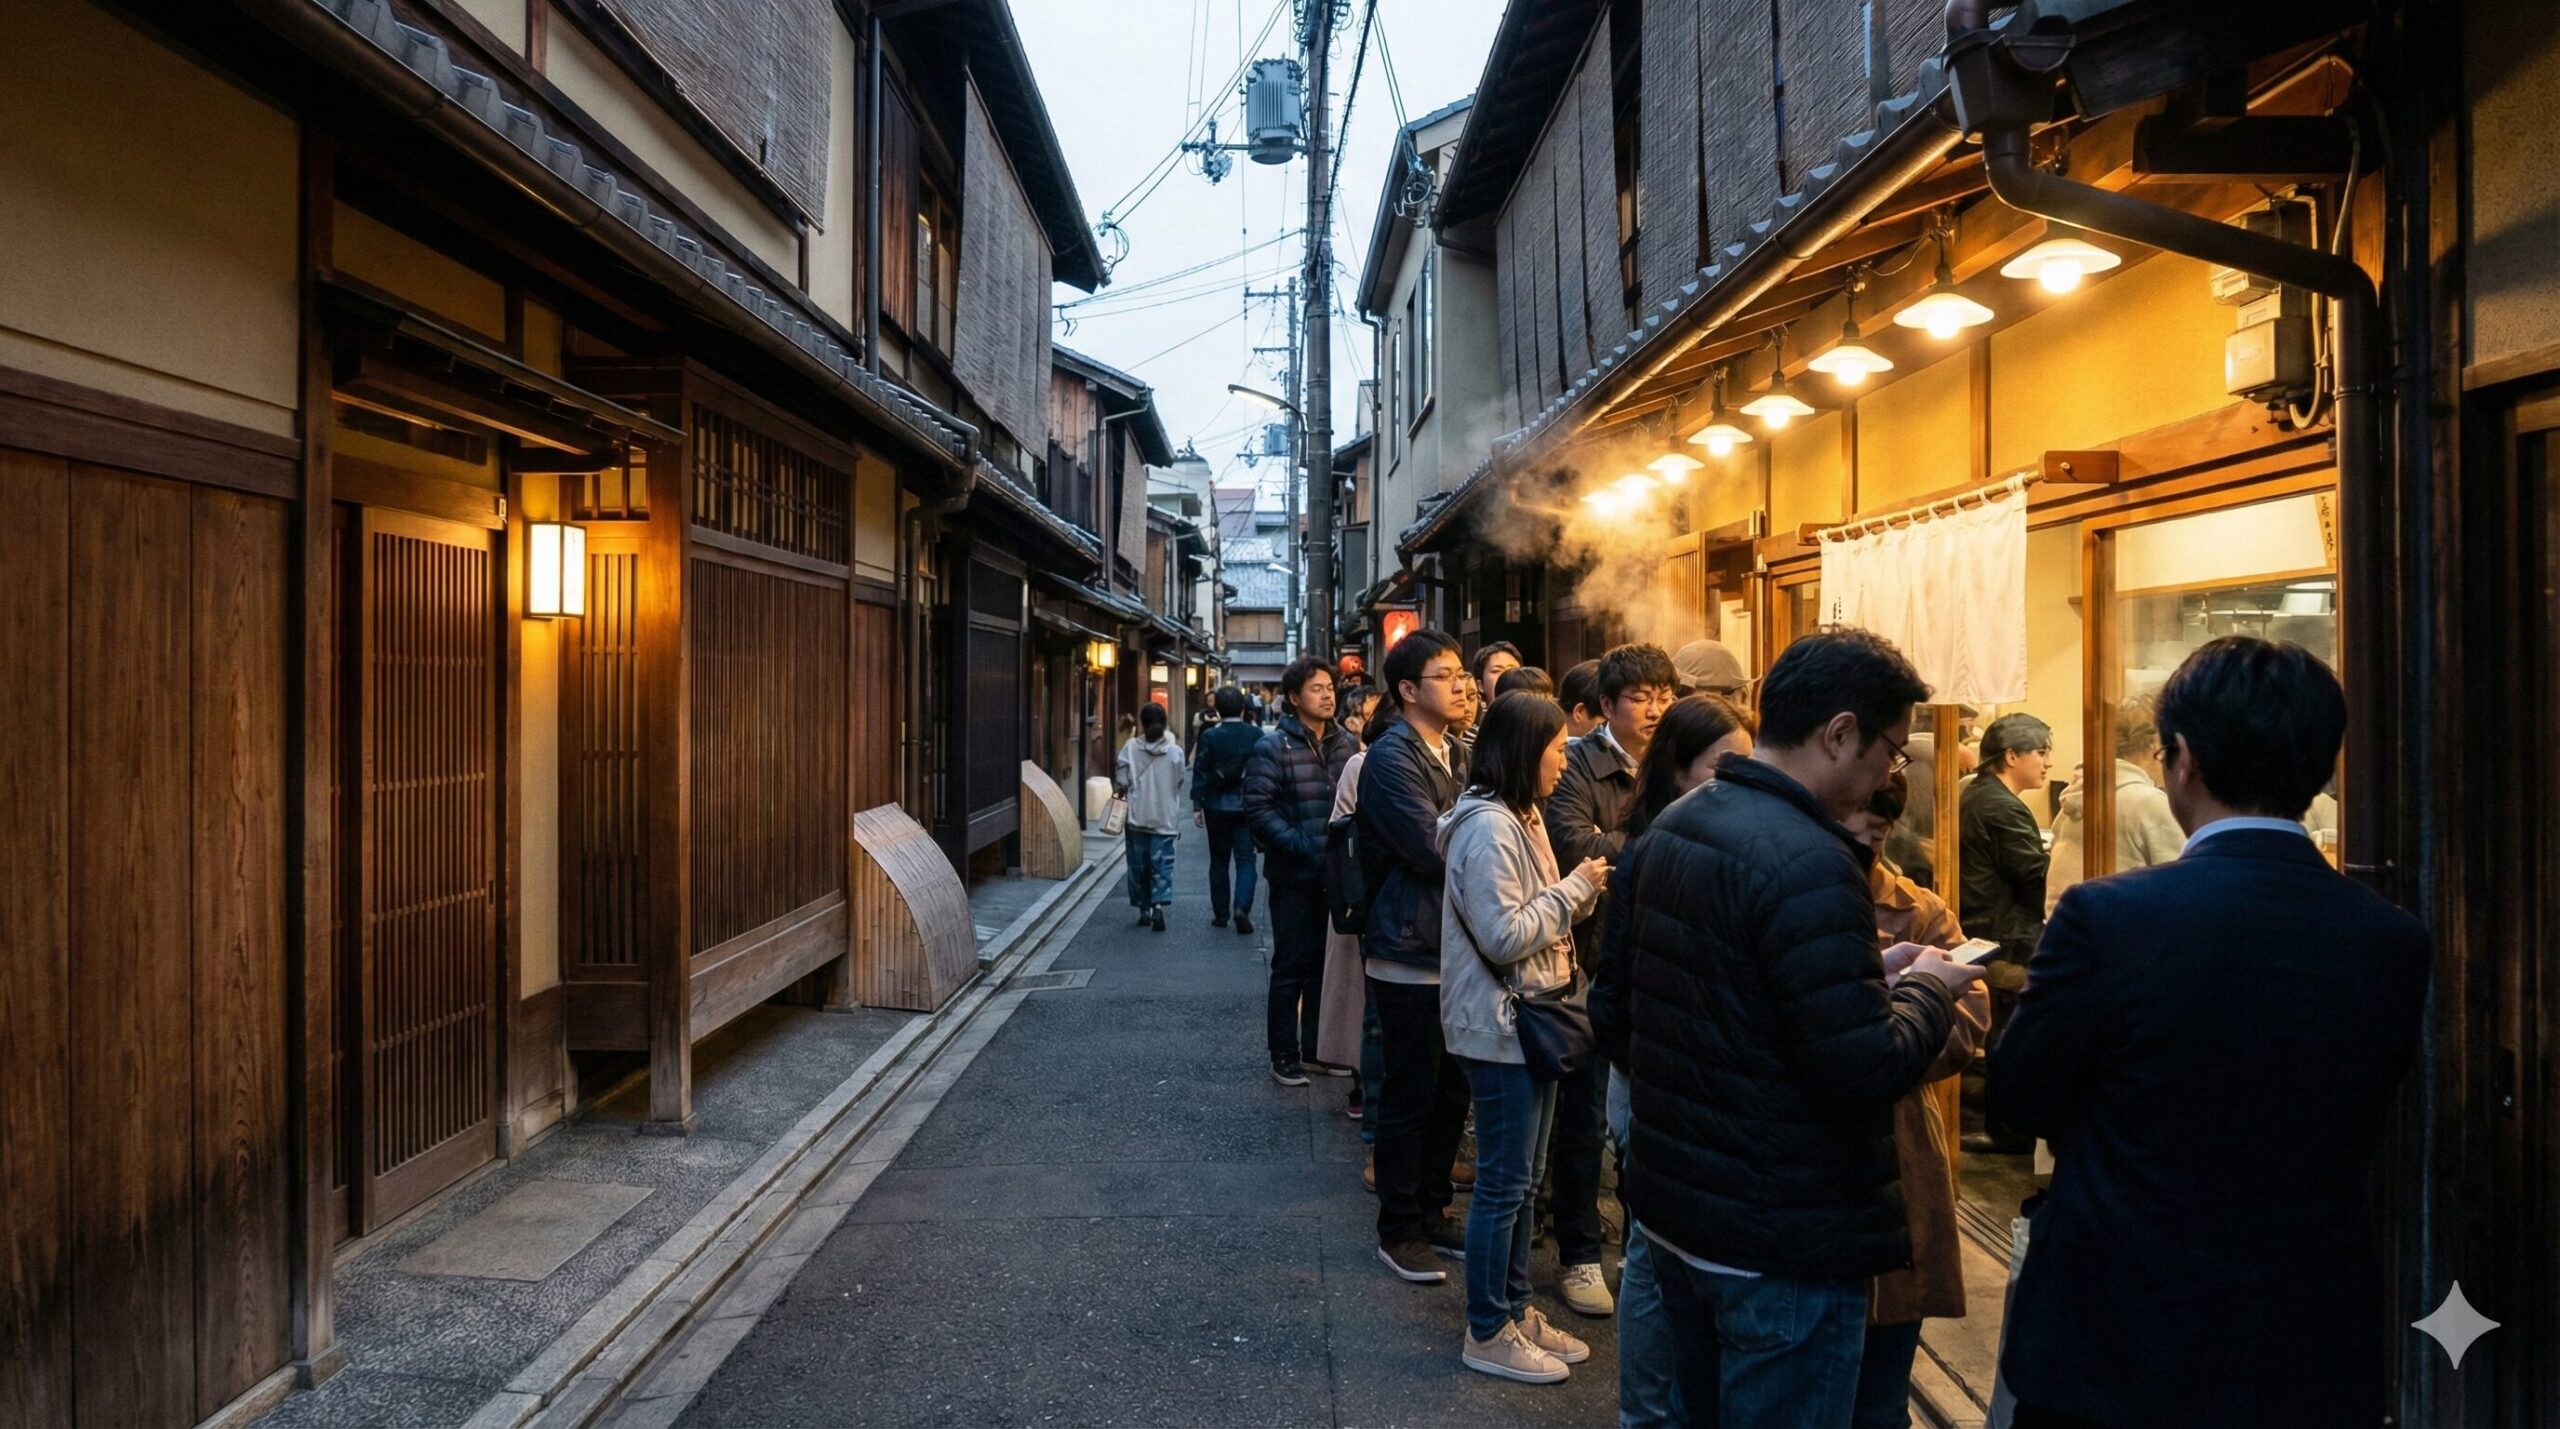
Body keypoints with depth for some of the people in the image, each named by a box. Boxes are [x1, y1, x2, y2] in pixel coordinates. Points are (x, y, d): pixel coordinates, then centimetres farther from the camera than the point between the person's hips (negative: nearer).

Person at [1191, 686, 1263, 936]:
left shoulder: (1209, 736, -6)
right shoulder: (1256, 735, -3)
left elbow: (1200, 772, -6)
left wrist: (1197, 805, 0)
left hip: (1217, 806, 0)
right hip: (1247, 807, 0)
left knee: (1219, 861, 11)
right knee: (1245, 860, 3)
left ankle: (1220, 913, 16)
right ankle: (1242, 906, -16)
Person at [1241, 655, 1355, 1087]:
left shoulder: (1346, 744, 7)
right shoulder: (1273, 747, -9)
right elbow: (1258, 809, -13)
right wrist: (1303, 845, -21)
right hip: (1294, 877, -5)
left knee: (1326, 965, 14)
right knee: (1291, 967, 4)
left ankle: (1317, 1047, 28)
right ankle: (1284, 1056, 15)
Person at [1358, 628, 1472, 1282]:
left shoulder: (1449, 752, 15)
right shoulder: (1393, 758, -15)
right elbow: (1432, 850, -22)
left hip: (1453, 950, 9)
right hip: (1411, 956, -9)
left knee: (1449, 1094, 16)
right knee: (1408, 1099, 2)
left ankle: (1432, 1210, 30)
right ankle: (1398, 1232, 15)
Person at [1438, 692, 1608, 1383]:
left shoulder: (1519, 818, 12)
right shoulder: (1487, 827, -21)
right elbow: (1503, 936, -24)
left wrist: (1581, 891, 0)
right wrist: (1574, 889, -15)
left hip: (1531, 1021, 10)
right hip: (1500, 1028, -10)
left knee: (1520, 1179, 18)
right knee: (1503, 1183, 2)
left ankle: (1516, 1309, 31)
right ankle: (1488, 1333, 16)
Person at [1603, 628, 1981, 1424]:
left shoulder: (1671, 828, 5)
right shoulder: (1808, 862, -24)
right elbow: (1865, 1074, -25)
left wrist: (1869, 973, 10)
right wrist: (1928, 988, -7)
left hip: (1676, 1206, 9)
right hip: (1781, 1240, -8)